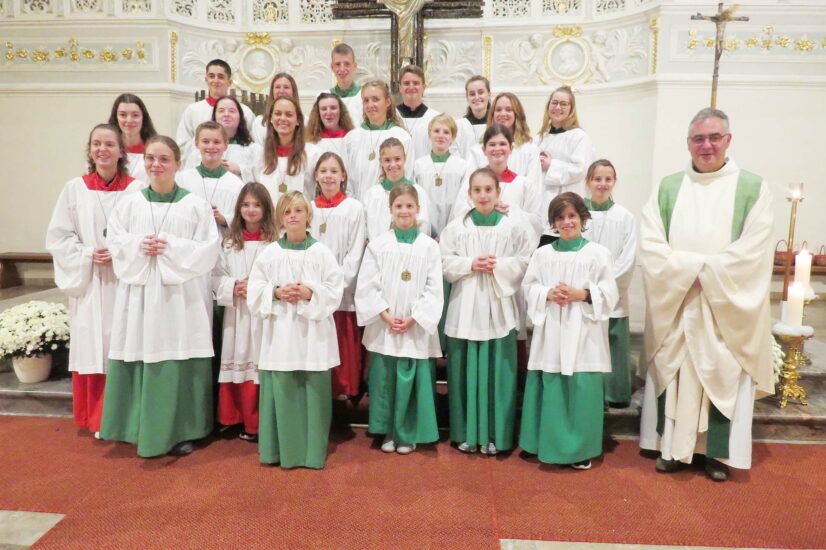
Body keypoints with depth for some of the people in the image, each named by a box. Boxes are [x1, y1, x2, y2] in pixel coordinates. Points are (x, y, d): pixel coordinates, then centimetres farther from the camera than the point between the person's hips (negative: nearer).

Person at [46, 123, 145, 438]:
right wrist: (88, 255, -9)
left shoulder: (137, 189, -1)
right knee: (93, 348, 6)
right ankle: (97, 419, 20)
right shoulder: (74, 189, 5)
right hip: (88, 282, 2)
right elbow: (57, 237, 5)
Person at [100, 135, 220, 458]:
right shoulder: (129, 203, 9)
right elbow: (114, 243, 7)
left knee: (181, 362, 0)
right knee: (142, 358, 4)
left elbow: (208, 250, -5)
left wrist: (171, 246, -15)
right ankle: (145, 430, 20)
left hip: (182, 296, -2)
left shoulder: (195, 205, 1)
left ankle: (181, 431, 15)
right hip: (139, 294, 3)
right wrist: (138, 245, -12)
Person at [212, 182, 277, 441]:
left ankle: (259, 424, 13)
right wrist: (234, 287, -9)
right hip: (237, 313, 3)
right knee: (237, 365, 7)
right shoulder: (229, 241, 10)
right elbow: (216, 277, 8)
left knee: (262, 367, 0)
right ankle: (234, 418, 23)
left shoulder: (275, 241, -3)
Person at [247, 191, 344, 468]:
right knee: (282, 391, 4)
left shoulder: (321, 252, 1)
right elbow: (254, 290, 4)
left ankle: (313, 451, 17)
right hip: (280, 331, 1)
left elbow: (336, 289, -1)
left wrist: (311, 293, -16)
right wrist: (277, 292, -13)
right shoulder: (270, 253, 4)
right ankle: (282, 450, 19)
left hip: (313, 332, -1)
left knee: (314, 392, 3)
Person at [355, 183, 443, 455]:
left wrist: (413, 319, -10)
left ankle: (408, 434, 22)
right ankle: (388, 432, 25)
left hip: (417, 328, 0)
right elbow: (366, 286, -2)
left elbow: (434, 289, -2)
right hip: (383, 327, 1)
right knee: (385, 379, 6)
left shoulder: (429, 246, 0)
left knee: (412, 380, 3)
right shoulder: (378, 244, 0)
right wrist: (386, 316, -11)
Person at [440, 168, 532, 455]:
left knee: (497, 372, 4)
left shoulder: (512, 227, 1)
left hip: (498, 307, 0)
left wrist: (497, 266, -14)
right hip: (465, 307, 1)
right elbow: (445, 262, 1)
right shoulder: (456, 227, 3)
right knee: (466, 371, 7)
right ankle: (466, 432, 21)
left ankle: (494, 434, 19)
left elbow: (525, 263, -1)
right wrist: (471, 264, -13)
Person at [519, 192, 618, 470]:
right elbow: (528, 286, 8)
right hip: (551, 330, 2)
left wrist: (580, 294, -14)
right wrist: (548, 294, -10)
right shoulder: (543, 253, 8)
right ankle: (551, 444, 20)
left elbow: (609, 293, -1)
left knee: (582, 389, 0)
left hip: (582, 331, -2)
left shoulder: (597, 253, 1)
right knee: (551, 388, 5)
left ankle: (581, 449, 16)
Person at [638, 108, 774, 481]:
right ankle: (672, 446, 17)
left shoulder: (753, 188, 1)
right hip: (674, 304, 2)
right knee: (673, 373, 5)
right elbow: (650, 244, -3)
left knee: (722, 374, 4)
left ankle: (718, 452, 18)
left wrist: (704, 272, -15)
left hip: (727, 304, -1)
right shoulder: (667, 188, 7)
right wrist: (690, 271, -15)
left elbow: (752, 250, -9)